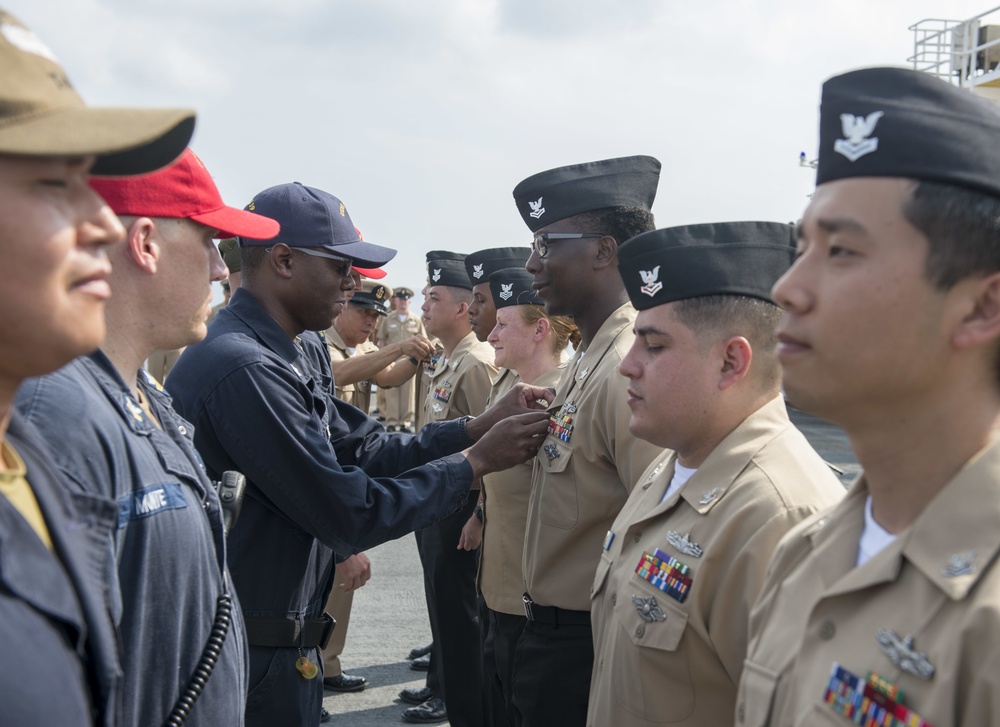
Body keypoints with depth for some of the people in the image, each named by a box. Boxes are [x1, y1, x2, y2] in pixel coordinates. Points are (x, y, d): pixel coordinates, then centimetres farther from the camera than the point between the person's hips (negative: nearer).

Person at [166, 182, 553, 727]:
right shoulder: (245, 369, -24)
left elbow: (367, 450, 7)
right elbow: (351, 515, -22)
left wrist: (481, 425, -2)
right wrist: (477, 461, -14)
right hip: (257, 658, -9)